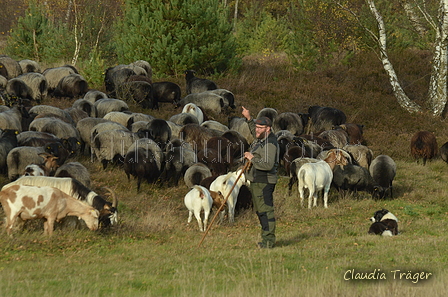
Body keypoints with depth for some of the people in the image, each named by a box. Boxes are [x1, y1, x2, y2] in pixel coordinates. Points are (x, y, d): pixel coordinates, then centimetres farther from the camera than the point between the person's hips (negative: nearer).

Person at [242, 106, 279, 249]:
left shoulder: (270, 144, -20)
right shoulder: (261, 138, 12)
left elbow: (268, 165, -31)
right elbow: (254, 131, 38)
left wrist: (252, 158, -20)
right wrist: (249, 119, 27)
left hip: (264, 182, -11)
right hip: (256, 182, 11)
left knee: (265, 210, -11)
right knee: (260, 210, 16)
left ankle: (269, 240, -10)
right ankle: (266, 239, 22)